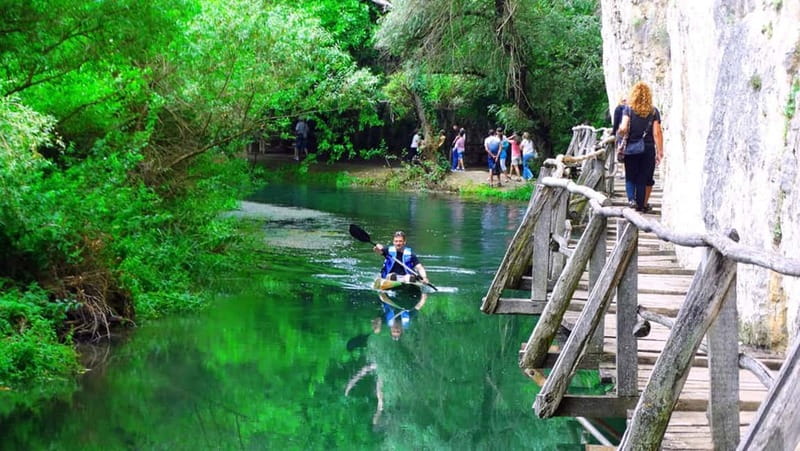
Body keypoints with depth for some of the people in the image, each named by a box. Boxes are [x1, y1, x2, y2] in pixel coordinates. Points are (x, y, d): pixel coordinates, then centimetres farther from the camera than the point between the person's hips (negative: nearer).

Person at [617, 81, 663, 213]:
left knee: (631, 177, 9)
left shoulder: (628, 110, -3)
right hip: (648, 148, 1)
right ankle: (642, 204, 16)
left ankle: (632, 200, -6)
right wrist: (660, 152, -1)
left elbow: (623, 128, -15)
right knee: (646, 179, 10)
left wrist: (618, 133, 8)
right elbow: (657, 133, -5)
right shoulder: (654, 111, -1)